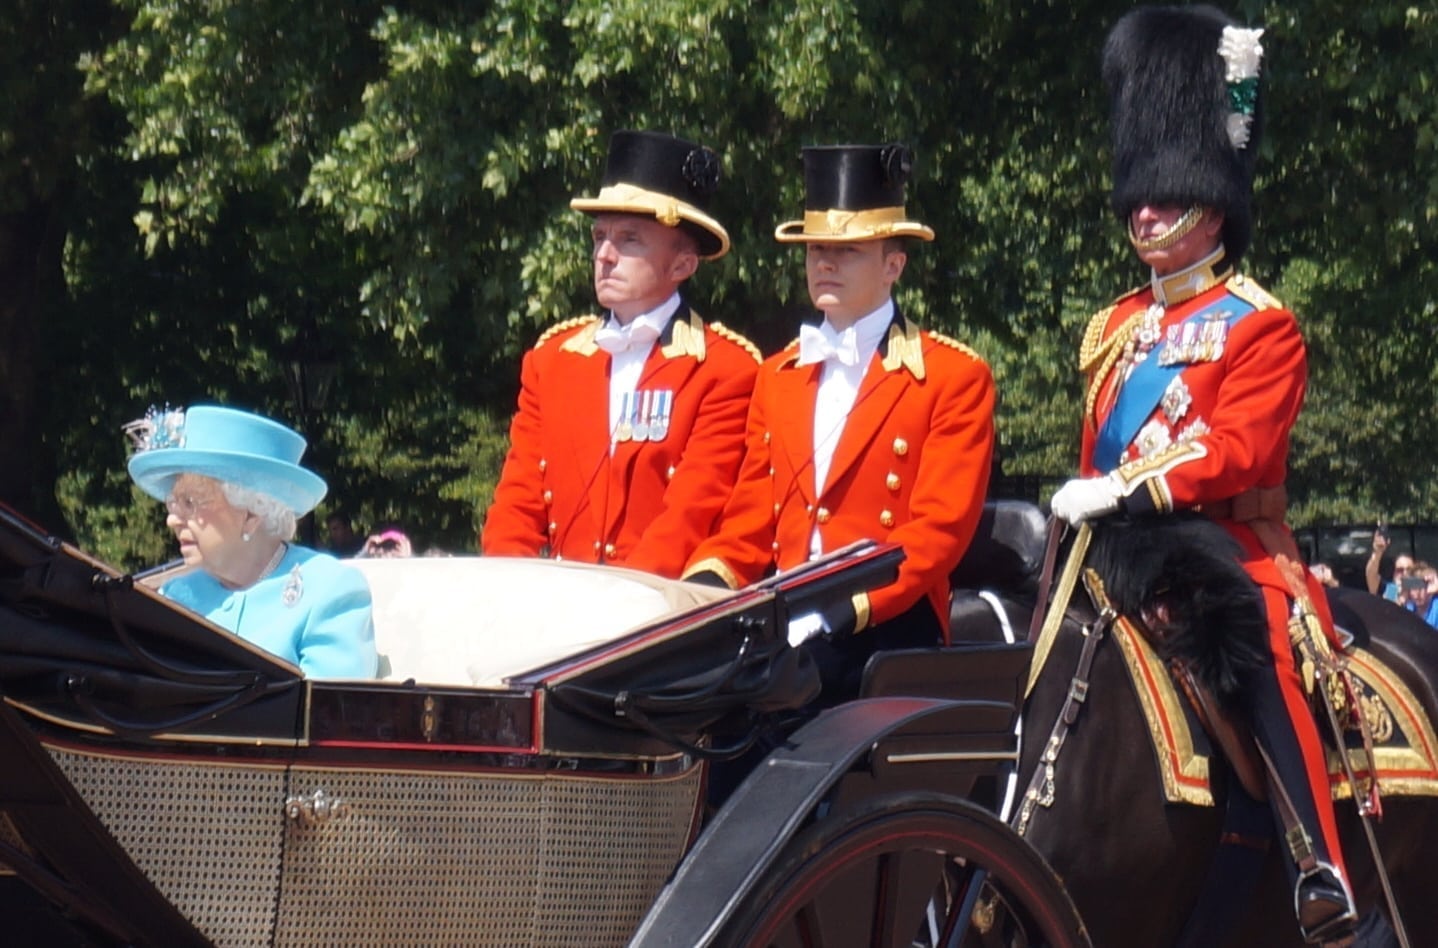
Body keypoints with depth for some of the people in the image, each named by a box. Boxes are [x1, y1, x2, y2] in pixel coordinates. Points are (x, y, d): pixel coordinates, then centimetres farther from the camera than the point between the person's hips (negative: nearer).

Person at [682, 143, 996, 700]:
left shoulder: (955, 379, 1)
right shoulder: (778, 377, 19)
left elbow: (940, 528, -9)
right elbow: (752, 518, 17)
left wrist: (850, 606, -22)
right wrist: (707, 582, -5)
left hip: (886, 644, -4)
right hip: (783, 639, 5)